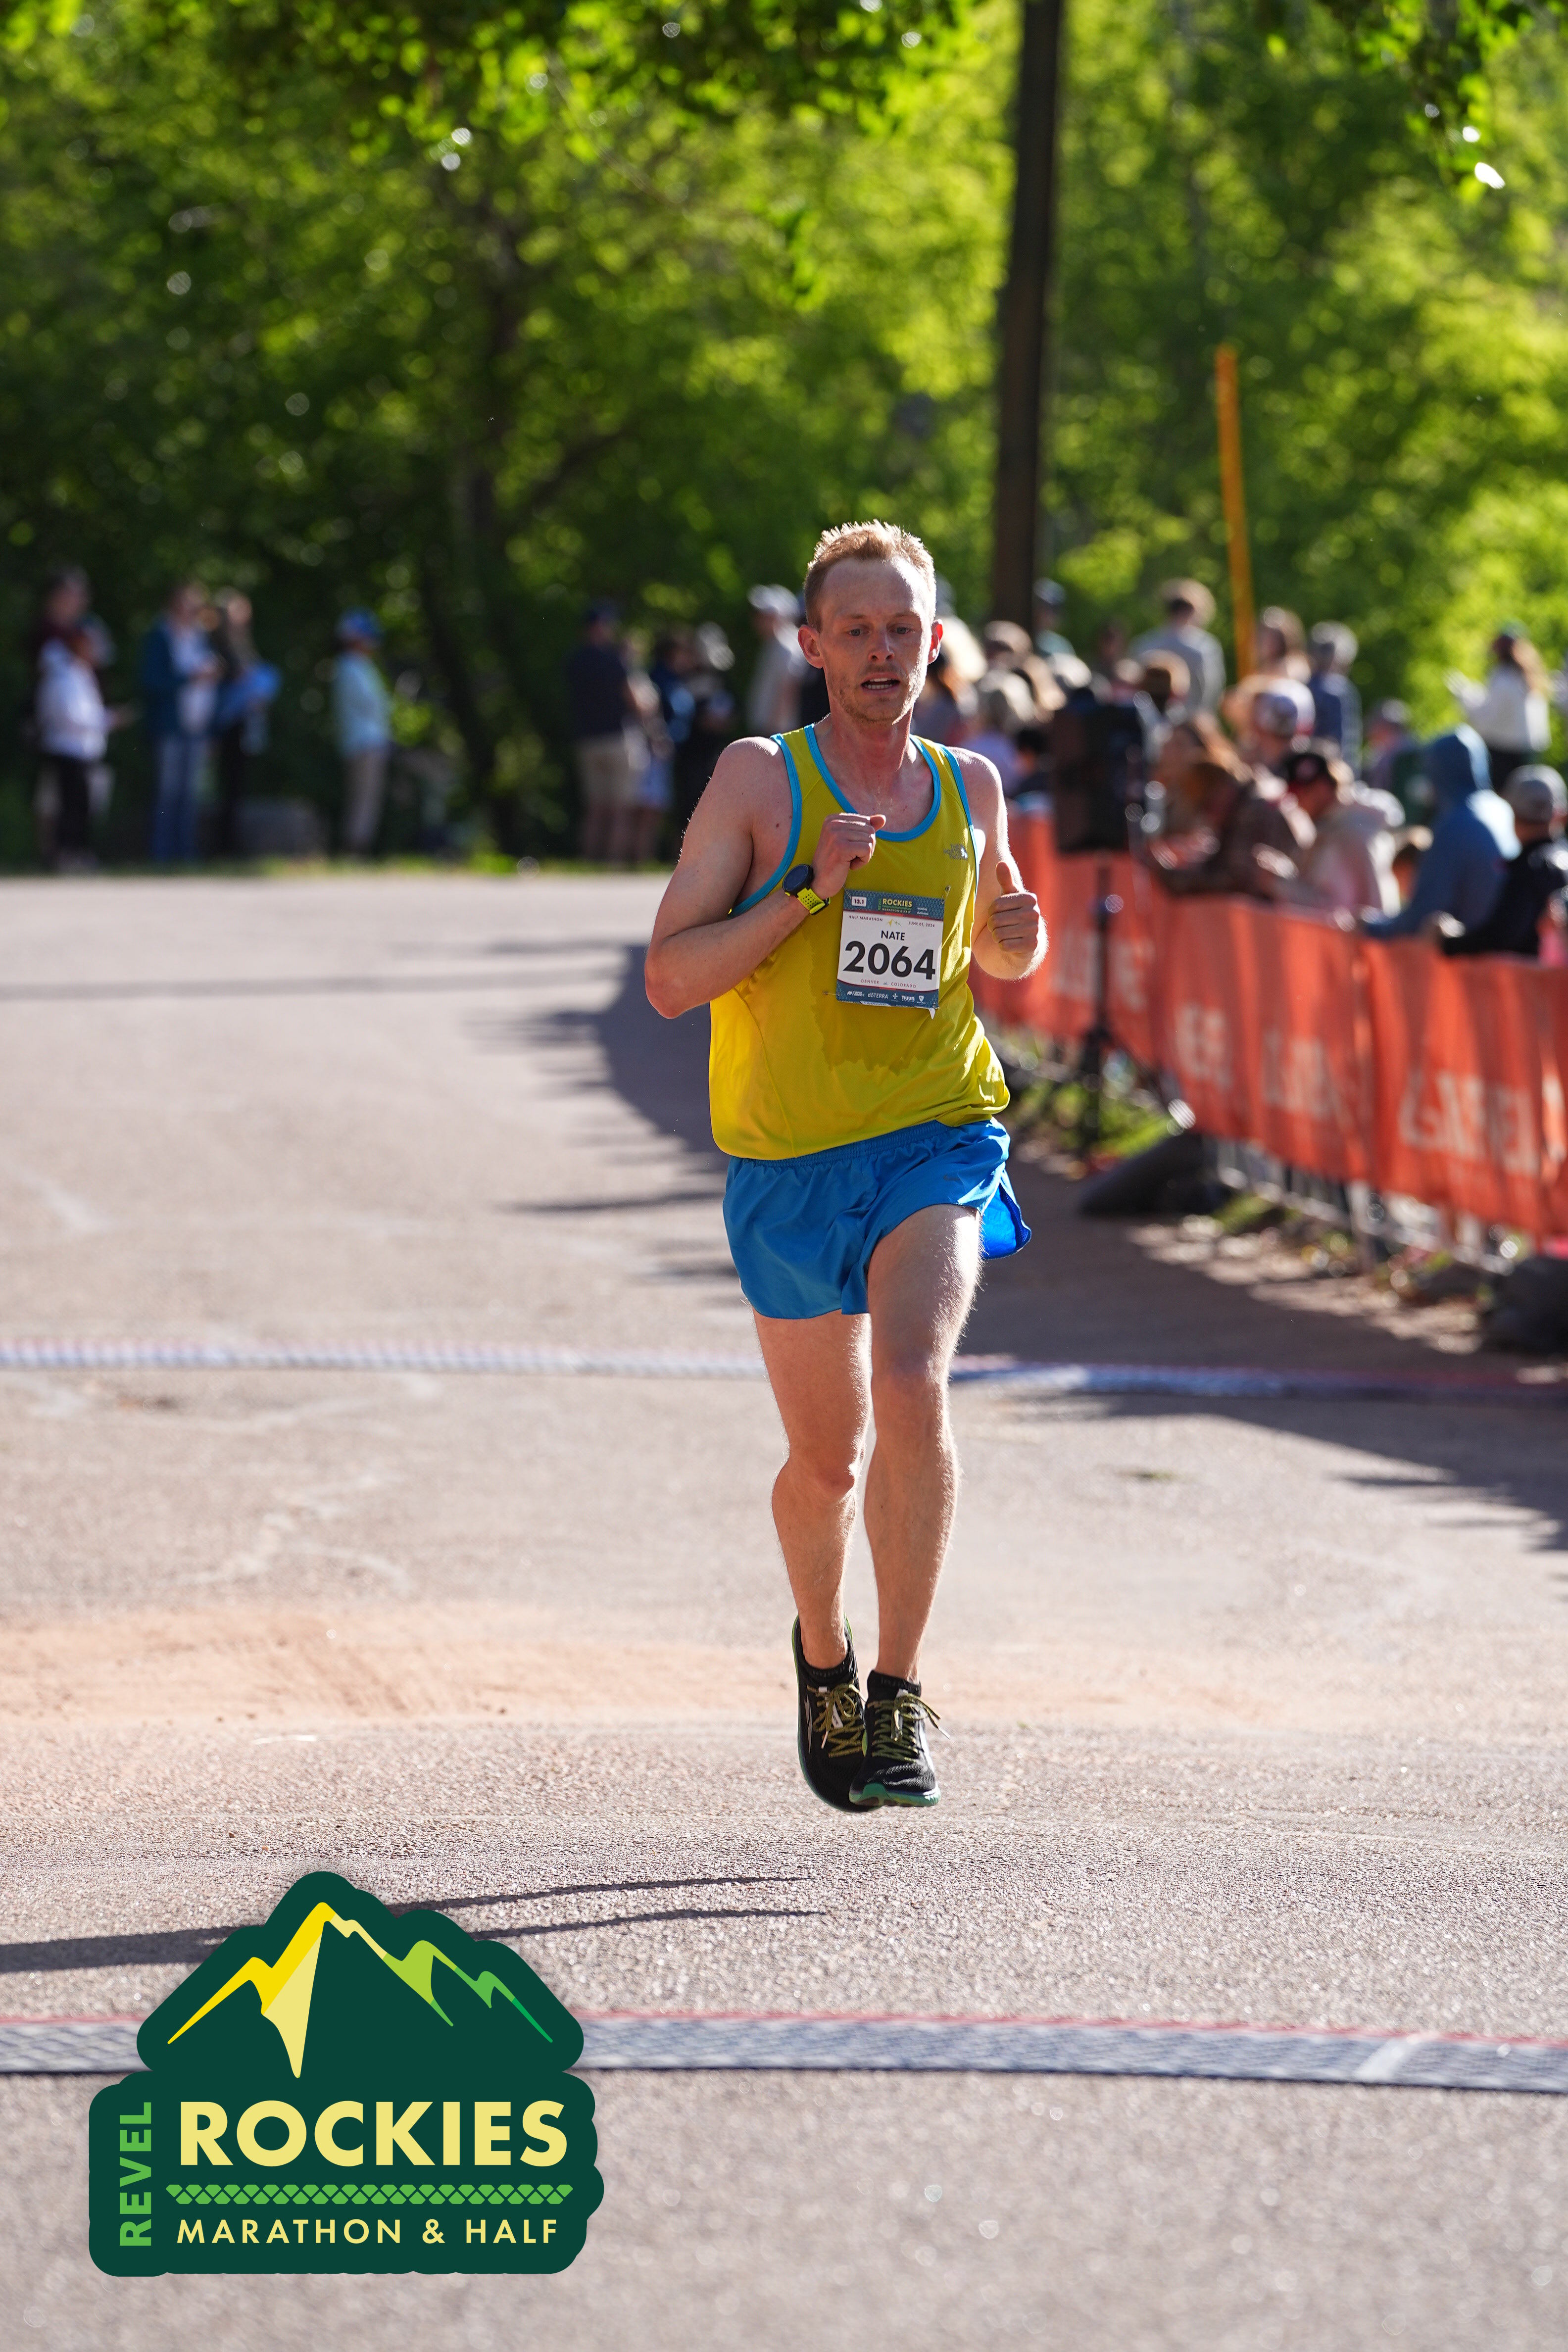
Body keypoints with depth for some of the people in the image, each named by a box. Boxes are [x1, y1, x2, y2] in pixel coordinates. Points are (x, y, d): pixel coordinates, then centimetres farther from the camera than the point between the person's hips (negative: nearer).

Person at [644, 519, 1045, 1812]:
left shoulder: (970, 786, 7)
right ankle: (823, 1653, 42)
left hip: (937, 1136, 1)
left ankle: (900, 1691, -15)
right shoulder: (760, 780, -3)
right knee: (827, 1458, 10)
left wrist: (1019, 933, 1)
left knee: (912, 1385, -25)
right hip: (791, 1157, -1)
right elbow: (670, 977, -9)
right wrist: (810, 889, -19)